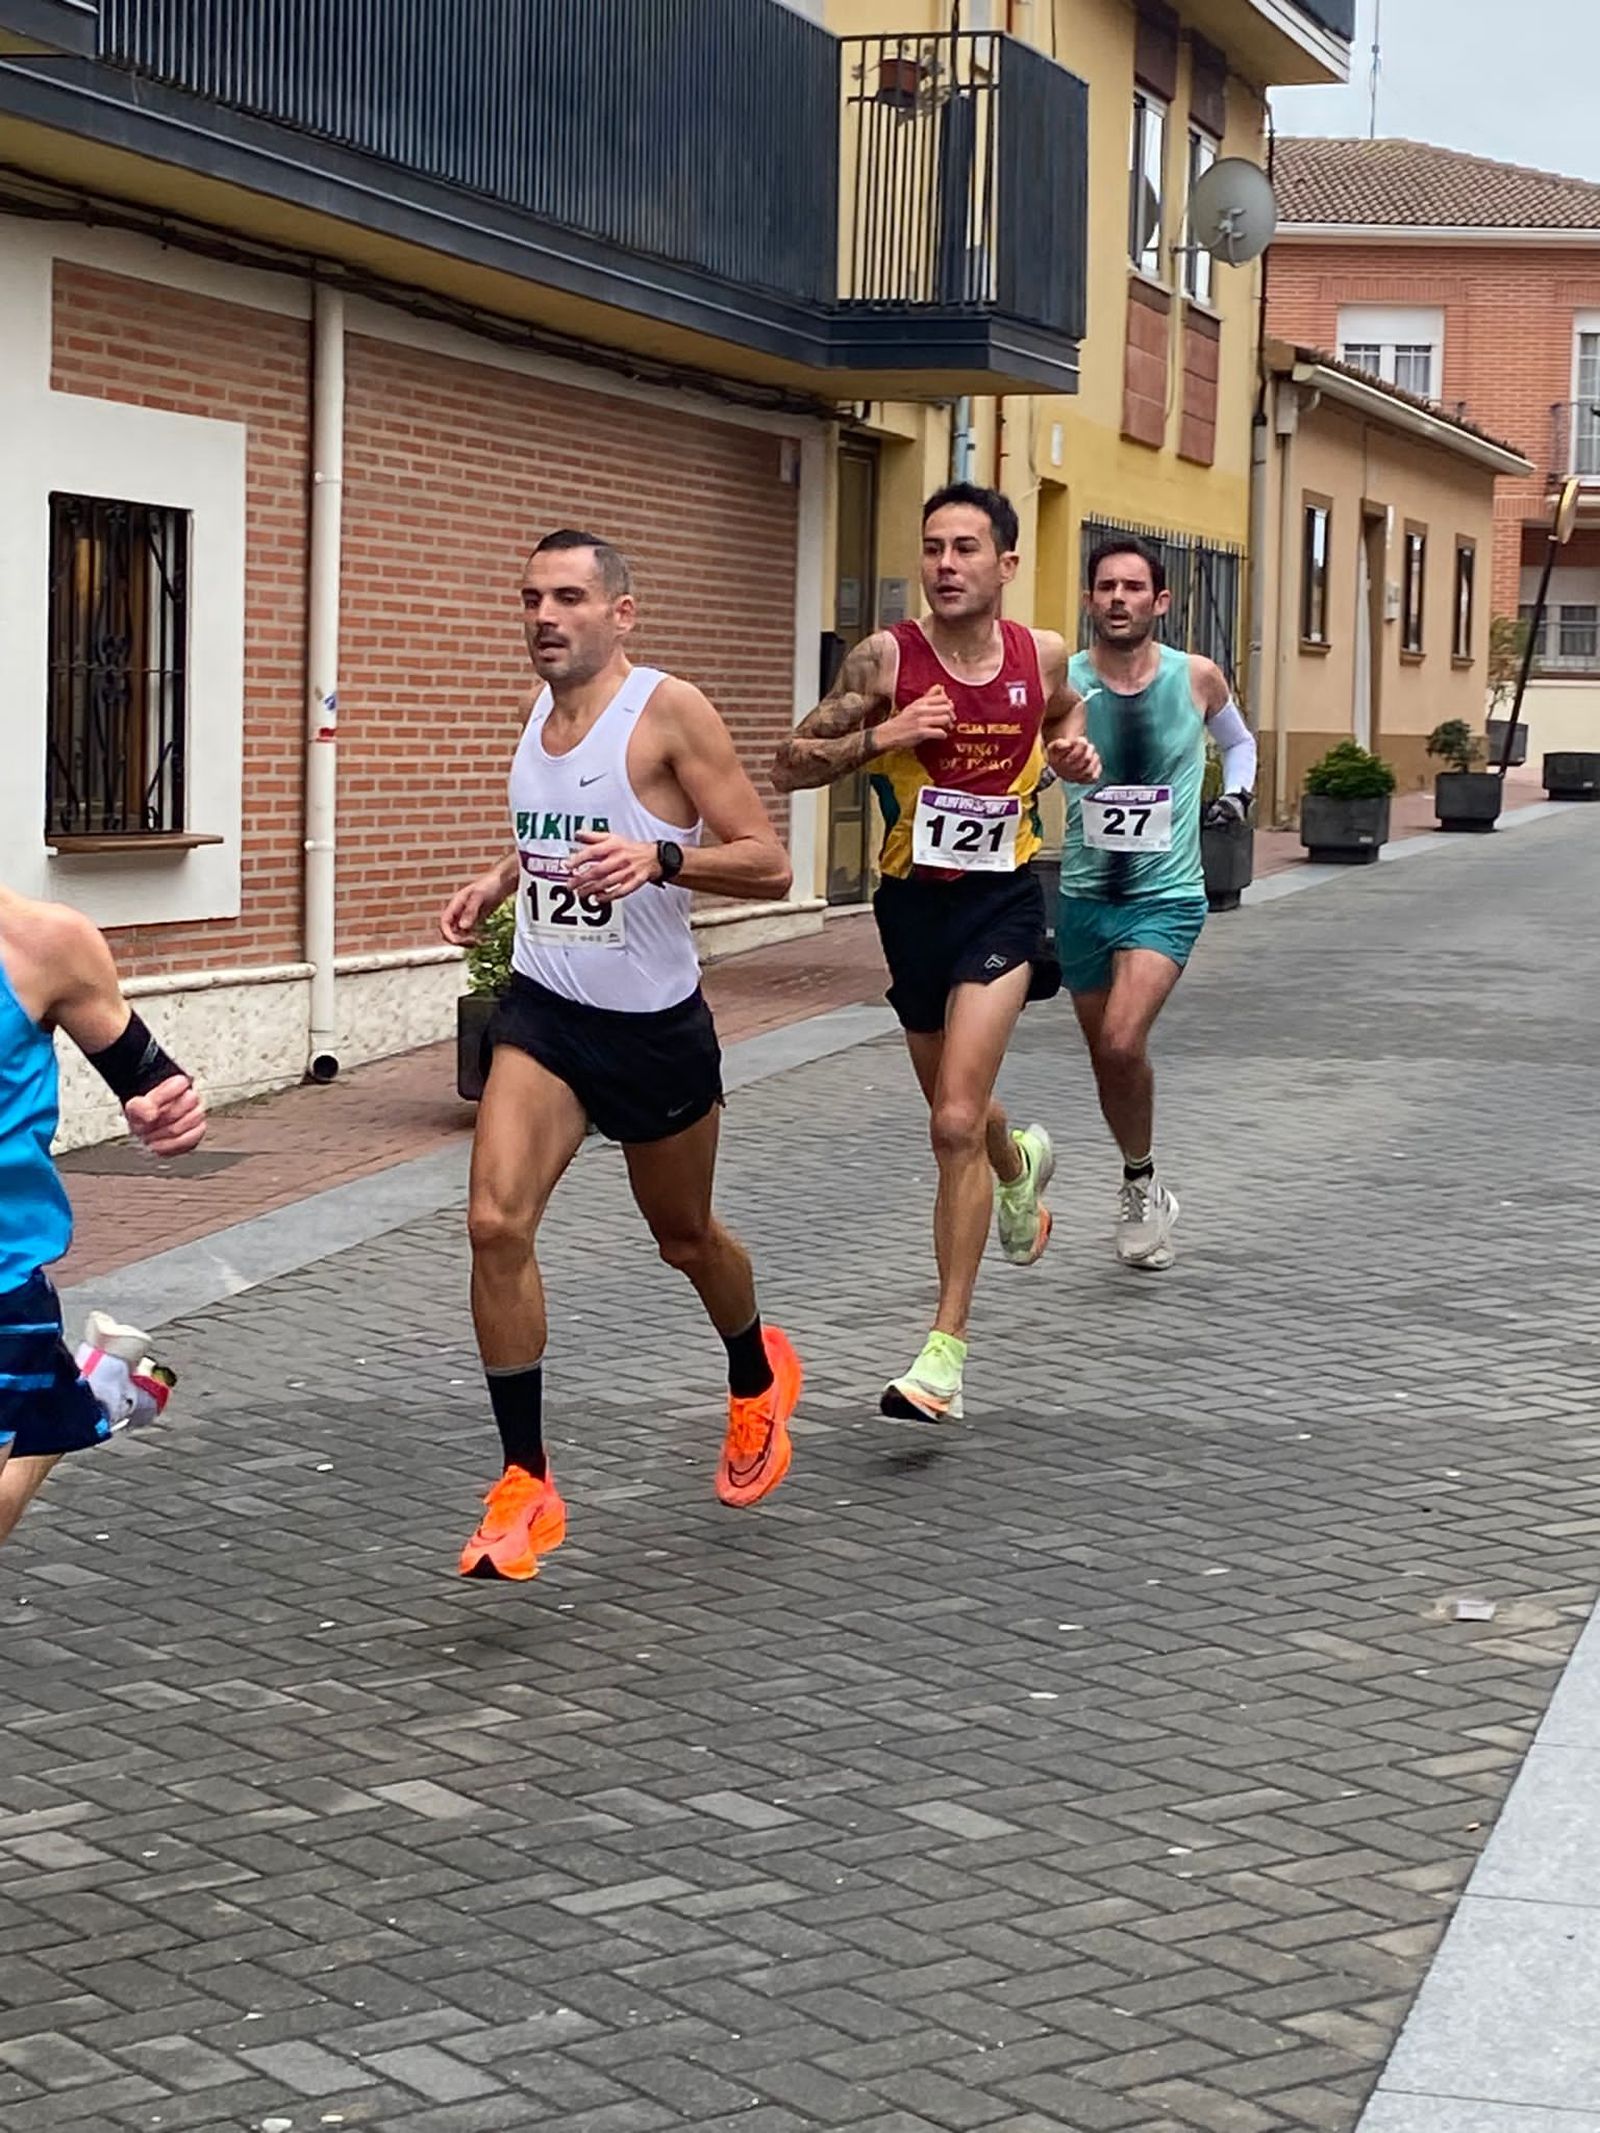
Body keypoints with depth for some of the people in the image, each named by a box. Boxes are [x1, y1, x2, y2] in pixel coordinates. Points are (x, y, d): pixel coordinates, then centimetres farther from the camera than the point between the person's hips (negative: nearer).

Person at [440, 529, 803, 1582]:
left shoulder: (668, 709, -14)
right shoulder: (542, 707, 6)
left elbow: (769, 864, -16)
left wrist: (659, 858, -32)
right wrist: (501, 880, 7)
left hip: (655, 1022, -4)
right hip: (544, 1009, 4)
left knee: (685, 1236, 16)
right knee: (497, 1224, -15)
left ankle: (759, 1375, 50)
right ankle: (527, 1486, -5)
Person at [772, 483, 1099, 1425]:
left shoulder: (1043, 655, -4)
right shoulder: (887, 660, -10)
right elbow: (790, 765, -9)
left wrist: (1073, 748, -1)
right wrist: (880, 737, -24)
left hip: (1004, 899, -2)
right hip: (914, 900, 2)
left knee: (957, 1122, -16)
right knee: (959, 1115, 20)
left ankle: (946, 1354, -11)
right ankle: (1020, 1160, 59)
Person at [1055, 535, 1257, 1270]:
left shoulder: (1197, 679, -4)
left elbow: (1237, 740, 17)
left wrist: (1238, 790, 1)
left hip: (1166, 897, -2)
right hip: (1083, 896, 2)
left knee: (1122, 1042, -22)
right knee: (1106, 1057, 13)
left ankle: (1139, 1184, 1)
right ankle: (1144, 1192, 36)